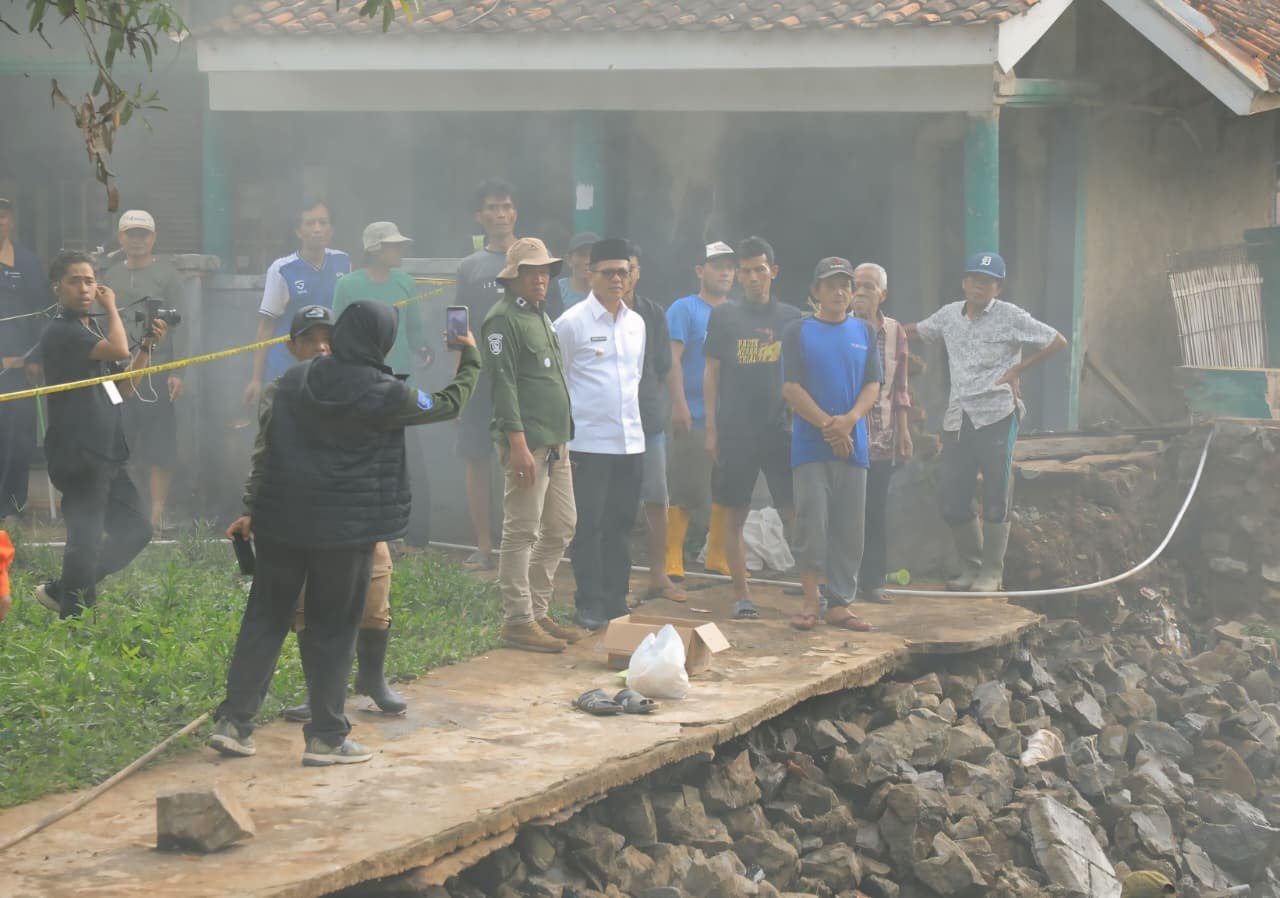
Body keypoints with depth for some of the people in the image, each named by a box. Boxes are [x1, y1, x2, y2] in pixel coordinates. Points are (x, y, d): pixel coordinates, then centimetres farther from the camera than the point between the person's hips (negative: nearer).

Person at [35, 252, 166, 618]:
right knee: (86, 540, -7)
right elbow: (118, 350, -25)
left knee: (135, 529, 13)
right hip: (77, 453, -9)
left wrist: (147, 346, 9)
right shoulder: (61, 332, -11)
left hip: (108, 453, 9)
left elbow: (123, 390, 19)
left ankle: (61, 591, 20)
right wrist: (112, 308, -9)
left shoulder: (95, 327, 17)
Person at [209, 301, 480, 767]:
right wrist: (470, 359, 21)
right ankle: (326, 736, 9)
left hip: (279, 520, 5)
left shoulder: (294, 380, 4)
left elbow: (268, 446, 10)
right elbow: (449, 403, 3)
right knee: (332, 631, 4)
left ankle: (233, 722, 11)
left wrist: (254, 510, 18)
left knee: (264, 619, 11)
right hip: (346, 529, -5)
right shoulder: (382, 394, -11)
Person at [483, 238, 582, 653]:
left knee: (561, 527, 13)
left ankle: (538, 611, 21)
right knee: (521, 532, -6)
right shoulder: (503, 319, -9)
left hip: (556, 441, 10)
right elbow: (503, 384, -16)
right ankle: (518, 621, -2)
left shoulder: (542, 316, 19)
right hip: (527, 442, -10)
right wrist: (518, 444, -21)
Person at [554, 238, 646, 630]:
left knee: (621, 525, 11)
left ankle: (616, 601, 19)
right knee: (588, 527, -1)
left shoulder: (636, 323, 11)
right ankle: (590, 605, 6)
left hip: (631, 442, 6)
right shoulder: (572, 322, -7)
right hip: (588, 442, -6)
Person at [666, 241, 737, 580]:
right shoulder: (684, 309, -2)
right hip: (693, 417, -6)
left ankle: (718, 557, 17)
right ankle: (672, 561, -3)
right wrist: (678, 404, -18)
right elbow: (673, 358, -9)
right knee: (683, 491, -6)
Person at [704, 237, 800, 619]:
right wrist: (711, 428, 0)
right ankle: (741, 594, 10)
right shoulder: (723, 316, 5)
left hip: (782, 429, 0)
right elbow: (711, 373, 6)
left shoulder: (791, 318, 8)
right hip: (735, 430, 0)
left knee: (796, 512, -5)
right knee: (734, 515, 2)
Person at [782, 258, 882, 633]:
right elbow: (791, 388, -5)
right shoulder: (798, 332, 1)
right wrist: (827, 425, -13)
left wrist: (849, 421, -12)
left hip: (853, 444, 3)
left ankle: (840, 603, 9)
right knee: (812, 523, -7)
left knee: (849, 529, 4)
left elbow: (873, 385, 6)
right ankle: (811, 600, 2)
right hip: (810, 445, -3)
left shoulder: (863, 332, 11)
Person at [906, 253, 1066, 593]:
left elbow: (1057, 341, -3)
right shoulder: (949, 315, 10)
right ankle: (970, 565, 21)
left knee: (996, 497, -1)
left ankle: (991, 571, 8)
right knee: (953, 501, 6)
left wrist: (1018, 369, -7)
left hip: (996, 415, -5)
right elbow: (919, 331, 28)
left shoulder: (1009, 317, -5)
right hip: (957, 417, 5)